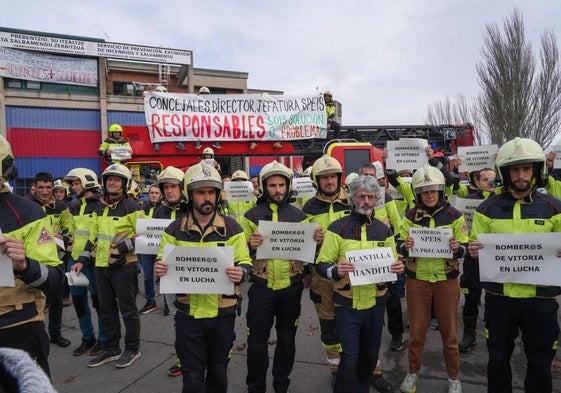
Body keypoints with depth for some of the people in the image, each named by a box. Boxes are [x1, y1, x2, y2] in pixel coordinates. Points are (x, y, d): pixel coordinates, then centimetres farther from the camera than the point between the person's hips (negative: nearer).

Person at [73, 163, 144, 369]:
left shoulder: (132, 207, -9)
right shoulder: (99, 209, 12)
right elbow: (93, 237, 18)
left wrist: (123, 247, -20)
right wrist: (82, 260, 13)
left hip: (123, 266, -7)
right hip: (101, 266, 7)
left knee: (128, 309, 3)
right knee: (107, 310, 16)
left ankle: (132, 349, 18)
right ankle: (111, 349, 30)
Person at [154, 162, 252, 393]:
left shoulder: (231, 228, -4)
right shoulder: (175, 229, -2)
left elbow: (245, 263, -3)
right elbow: (163, 262, 5)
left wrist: (241, 272, -27)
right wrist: (159, 268, -19)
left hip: (222, 314, 0)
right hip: (188, 315, 0)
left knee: (218, 372, 19)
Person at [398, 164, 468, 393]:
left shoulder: (454, 215, -3)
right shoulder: (410, 216, 0)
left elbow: (465, 248, -1)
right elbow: (400, 246, 2)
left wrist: (457, 248, -24)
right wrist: (405, 246, -20)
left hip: (447, 280, 0)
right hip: (417, 280, 1)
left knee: (449, 332, 11)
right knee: (416, 330, 10)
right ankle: (413, 372, 31)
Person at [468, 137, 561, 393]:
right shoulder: (488, 209, -1)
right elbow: (476, 249, 4)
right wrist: (474, 251, -19)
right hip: (499, 297, 0)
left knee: (540, 362, 15)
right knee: (498, 358, 16)